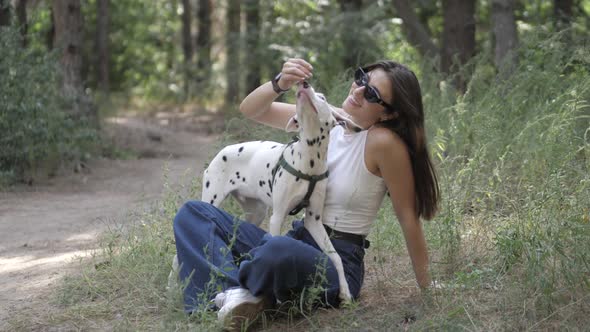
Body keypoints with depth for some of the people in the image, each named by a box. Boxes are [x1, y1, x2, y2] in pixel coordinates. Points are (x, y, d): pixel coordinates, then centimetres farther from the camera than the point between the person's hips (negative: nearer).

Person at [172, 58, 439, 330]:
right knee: (193, 213, -4)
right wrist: (280, 84, -18)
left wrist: (427, 289, -5)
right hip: (299, 240, 7)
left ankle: (230, 285, -9)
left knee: (280, 250, -42)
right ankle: (237, 294, -24)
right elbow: (250, 109, 3)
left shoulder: (385, 141, -17)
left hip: (338, 263, -7)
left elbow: (408, 216, -11)